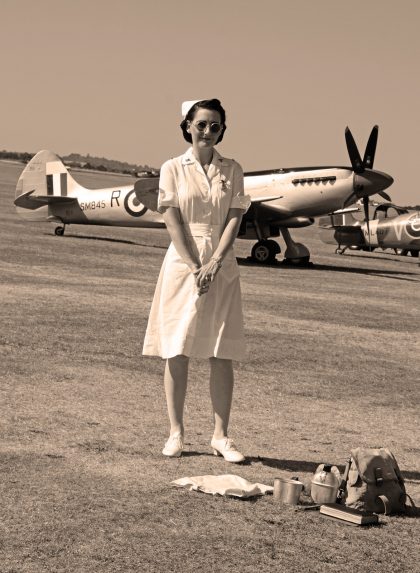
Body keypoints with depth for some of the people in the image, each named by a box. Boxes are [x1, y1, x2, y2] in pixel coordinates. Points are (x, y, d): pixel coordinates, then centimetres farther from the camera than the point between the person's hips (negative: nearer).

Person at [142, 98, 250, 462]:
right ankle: (176, 432, 8)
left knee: (222, 355, 0)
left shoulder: (232, 170, 8)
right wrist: (194, 267, -14)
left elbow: (234, 220, 0)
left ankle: (221, 435, 6)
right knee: (177, 352, 0)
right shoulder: (173, 169, 3)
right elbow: (172, 221, -4)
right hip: (182, 264, -1)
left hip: (222, 267, 1)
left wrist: (213, 264, -13)